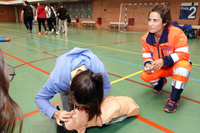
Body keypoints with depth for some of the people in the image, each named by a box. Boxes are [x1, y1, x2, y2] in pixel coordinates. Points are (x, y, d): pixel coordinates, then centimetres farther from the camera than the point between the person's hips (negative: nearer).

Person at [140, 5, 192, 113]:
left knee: (183, 64, -37)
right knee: (145, 76, -21)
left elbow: (184, 54, -28)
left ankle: (174, 99, -20)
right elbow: (147, 57, -7)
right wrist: (148, 65, -31)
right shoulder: (146, 38, -13)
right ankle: (160, 81, 19)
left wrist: (164, 61, -40)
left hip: (176, 66, -3)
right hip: (159, 68, 4)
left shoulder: (177, 33, -26)